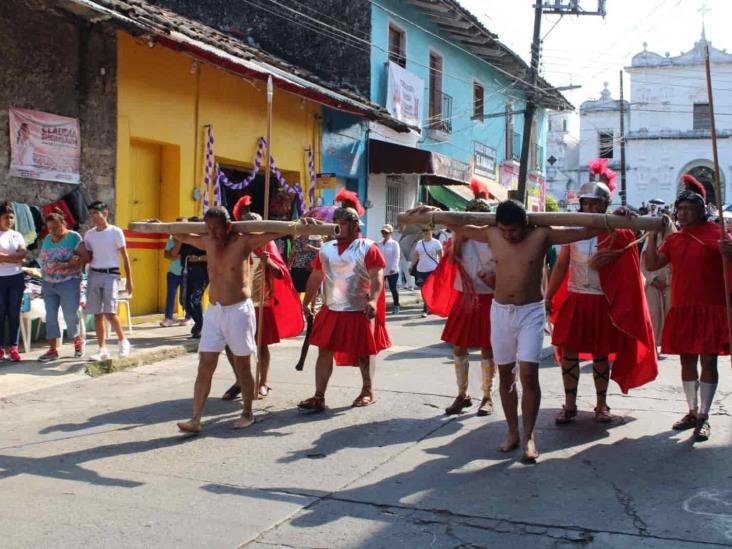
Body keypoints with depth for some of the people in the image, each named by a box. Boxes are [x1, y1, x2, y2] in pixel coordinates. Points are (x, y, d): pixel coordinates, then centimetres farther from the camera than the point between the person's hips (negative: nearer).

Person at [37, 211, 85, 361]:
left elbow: (84, 257, -11)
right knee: (50, 316, 4)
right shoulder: (47, 239, 13)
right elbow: (41, 258, 15)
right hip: (48, 283, 5)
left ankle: (78, 342, 21)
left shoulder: (74, 237, -4)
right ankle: (53, 349, 10)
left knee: (70, 315, -3)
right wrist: (45, 271, -4)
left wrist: (67, 265, -23)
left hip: (68, 282, -5)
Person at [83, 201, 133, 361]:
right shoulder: (89, 234, 10)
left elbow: (125, 257, -2)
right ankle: (102, 349, 12)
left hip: (111, 274, -5)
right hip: (94, 274, 5)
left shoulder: (115, 232, -3)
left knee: (109, 312, -15)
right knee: (97, 314, 4)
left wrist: (129, 280, -4)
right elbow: (88, 257, 18)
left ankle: (123, 341, 7)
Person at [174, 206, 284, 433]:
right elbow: (181, 236, 25)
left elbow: (275, 232, -14)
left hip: (239, 310, -5)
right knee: (205, 366, 0)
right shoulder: (207, 243, 6)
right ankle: (195, 419, 1)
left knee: (242, 365, 6)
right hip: (213, 311, 5)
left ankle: (247, 413, 22)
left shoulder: (243, 242, -10)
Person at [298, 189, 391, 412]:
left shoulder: (367, 248, -7)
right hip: (331, 311, 5)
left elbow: (377, 277, -16)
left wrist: (373, 300, -30)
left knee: (361, 353, 8)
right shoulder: (326, 248, 8)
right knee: (324, 351, 0)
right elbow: (315, 277, 13)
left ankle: (368, 391, 27)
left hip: (359, 312, -4)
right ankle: (319, 397, 4)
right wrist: (307, 302, 9)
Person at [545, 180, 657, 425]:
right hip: (574, 300, 2)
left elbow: (595, 263, -13)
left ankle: (601, 405, 19)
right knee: (568, 352, 1)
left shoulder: (616, 232, -1)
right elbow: (561, 265, 4)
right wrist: (548, 297, 0)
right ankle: (569, 405, 11)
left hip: (602, 302, -2)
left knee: (601, 354, 7)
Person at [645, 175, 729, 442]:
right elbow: (651, 264, 5)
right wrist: (653, 234, -2)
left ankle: (704, 417, 5)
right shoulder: (674, 239, 11)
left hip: (711, 309, -5)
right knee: (687, 360, 11)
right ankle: (692, 411, 23)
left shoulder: (716, 233, -3)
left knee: (708, 361, -2)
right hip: (682, 310, 5)